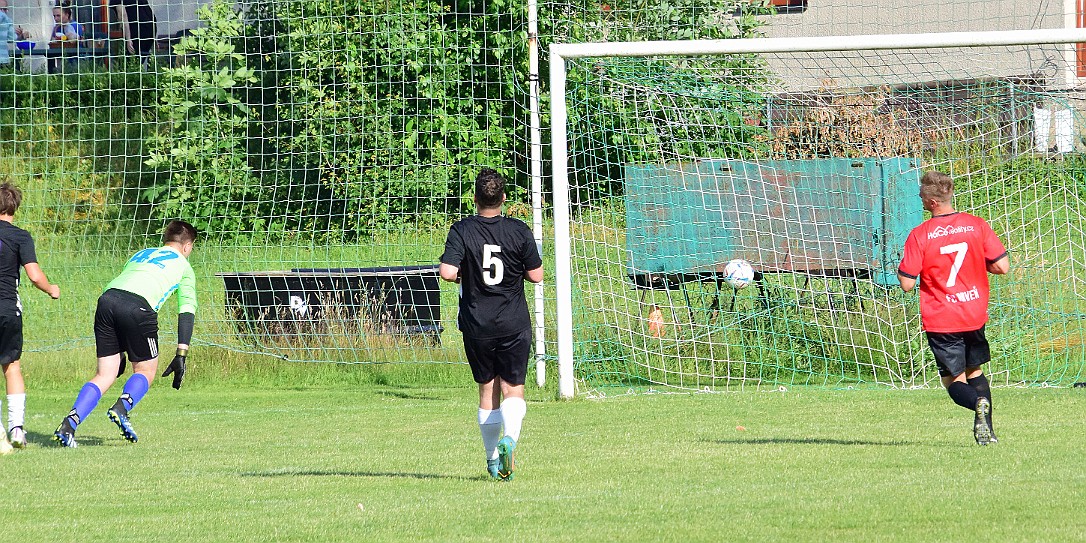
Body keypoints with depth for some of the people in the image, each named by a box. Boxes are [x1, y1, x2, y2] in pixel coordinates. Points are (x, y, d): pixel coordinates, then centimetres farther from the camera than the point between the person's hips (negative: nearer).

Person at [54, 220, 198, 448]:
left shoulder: (140, 254, 36)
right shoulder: (183, 266, 22)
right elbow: (187, 312, 13)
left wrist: (119, 352, 35)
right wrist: (181, 356, 10)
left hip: (107, 299, 4)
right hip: (138, 306, -4)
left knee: (105, 375, 9)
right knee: (146, 371, 14)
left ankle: (69, 423, -7)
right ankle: (122, 407, -14)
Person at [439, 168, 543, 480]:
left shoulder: (462, 231, -8)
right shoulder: (519, 231, -6)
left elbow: (447, 272, -18)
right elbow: (536, 276, -1)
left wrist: (460, 275, 4)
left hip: (477, 325, 1)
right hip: (514, 325, 0)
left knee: (487, 390, 13)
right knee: (513, 389, 2)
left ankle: (493, 460, 16)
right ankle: (509, 437, -27)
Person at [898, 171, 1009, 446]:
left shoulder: (919, 235, -13)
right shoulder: (977, 225, -4)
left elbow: (907, 284, -12)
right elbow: (1002, 266, -3)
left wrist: (901, 271, 10)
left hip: (940, 321, -3)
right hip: (975, 316, 3)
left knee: (954, 381, 8)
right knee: (975, 372, 22)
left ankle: (978, 402, -24)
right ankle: (986, 430, 4)